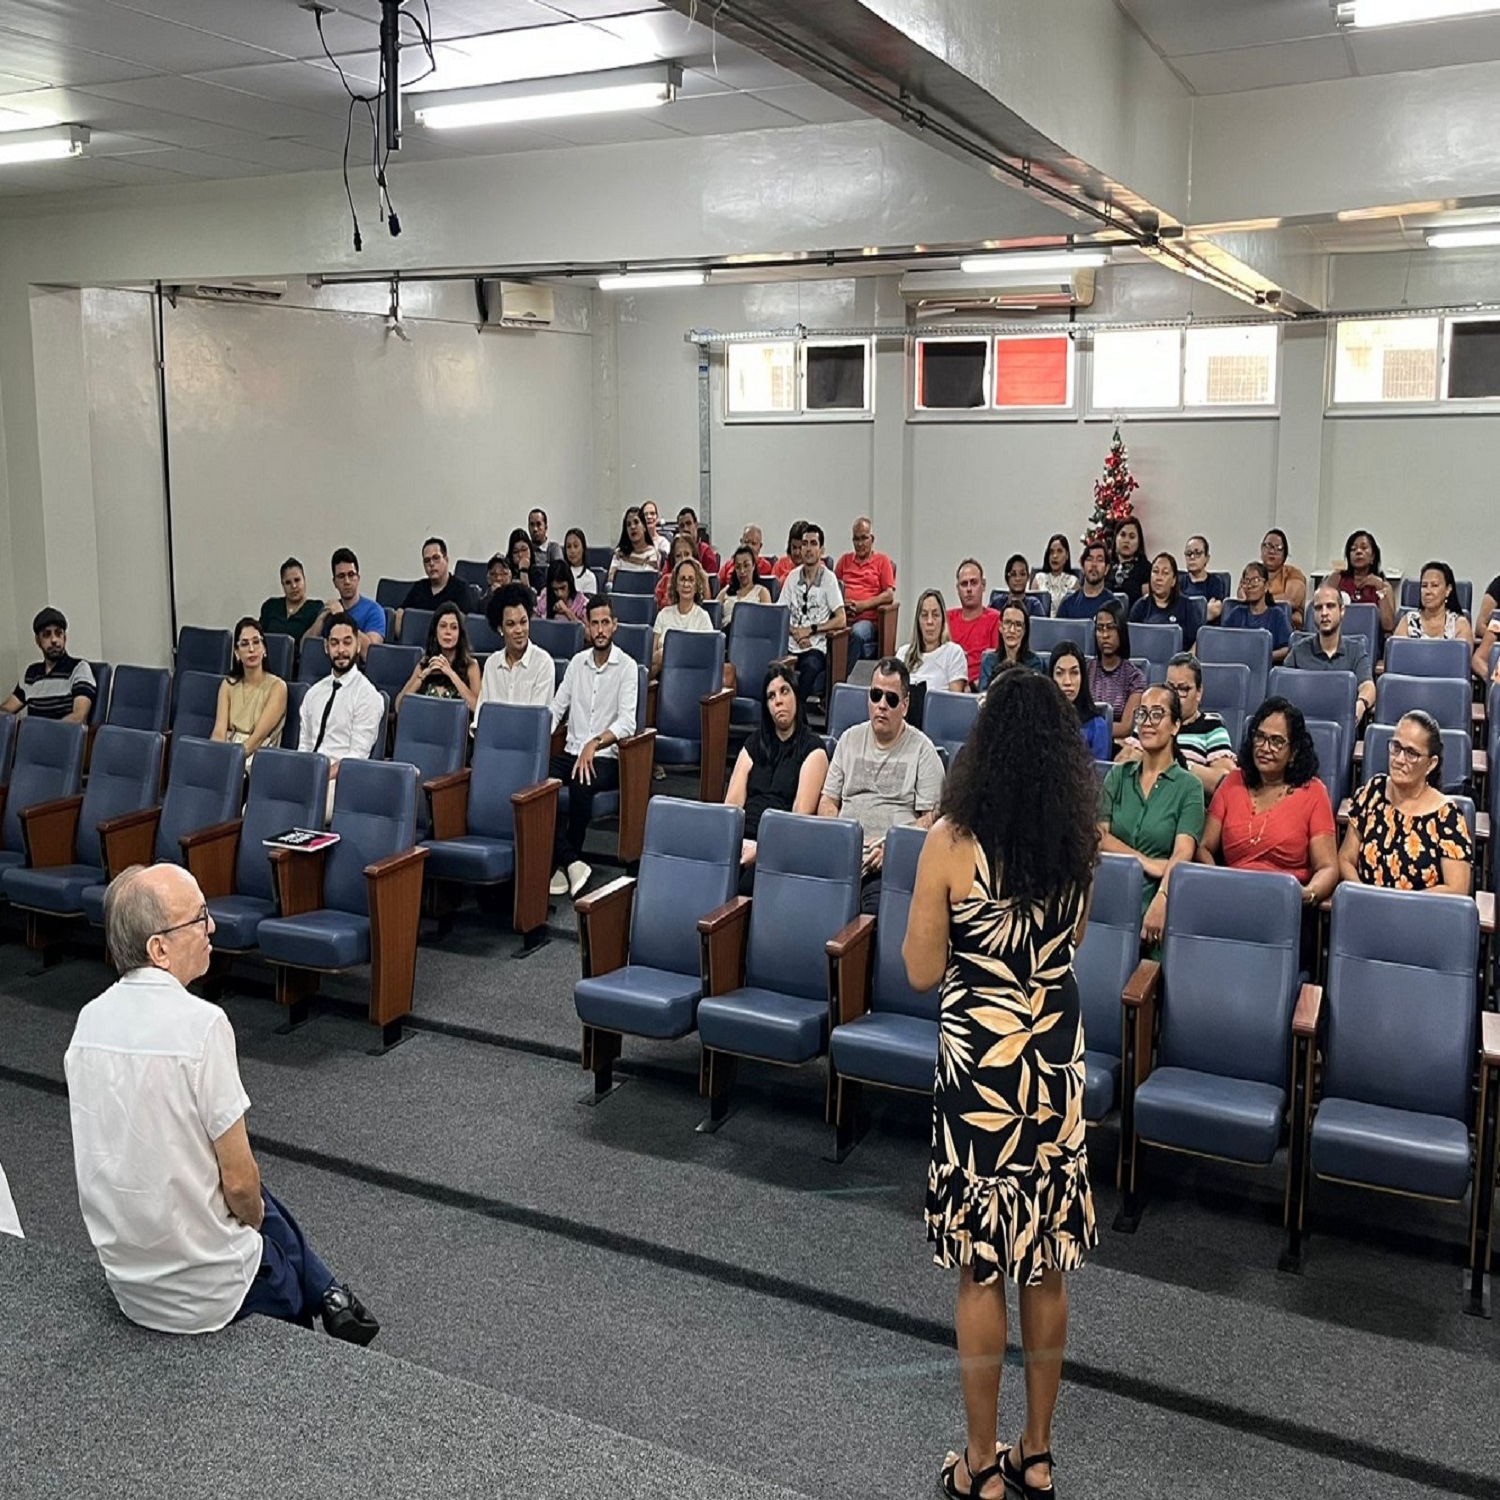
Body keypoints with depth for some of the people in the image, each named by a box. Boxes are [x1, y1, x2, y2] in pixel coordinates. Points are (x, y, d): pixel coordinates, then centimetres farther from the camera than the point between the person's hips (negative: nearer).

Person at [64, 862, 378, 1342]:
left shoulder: (89, 1020, -3)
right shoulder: (201, 1023, -24)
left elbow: (129, 1149, 9)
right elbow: (238, 1179, -20)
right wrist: (253, 1216, 3)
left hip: (124, 1276, 6)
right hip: (201, 1291, -6)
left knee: (261, 1205, 29)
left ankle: (332, 1303, 40)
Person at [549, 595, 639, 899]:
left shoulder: (626, 666, -2)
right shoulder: (577, 662, 13)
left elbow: (627, 722, -13)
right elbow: (556, 708, 12)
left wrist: (595, 743, -29)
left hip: (606, 756, -4)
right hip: (572, 751, 4)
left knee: (581, 787, -36)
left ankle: (562, 862, -16)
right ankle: (571, 860, -26)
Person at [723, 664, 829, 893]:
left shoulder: (812, 749, 8)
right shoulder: (754, 744, 23)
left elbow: (801, 815, -5)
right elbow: (732, 804, 12)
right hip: (742, 838, 4)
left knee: (747, 882, -37)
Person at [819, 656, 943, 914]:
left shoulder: (922, 749, 8)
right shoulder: (850, 739, 20)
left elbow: (929, 817, 2)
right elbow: (828, 801, 20)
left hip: (892, 861, -3)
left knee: (877, 903, -34)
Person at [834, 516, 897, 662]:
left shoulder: (882, 560, 14)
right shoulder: (845, 560, 25)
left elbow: (889, 595, 4)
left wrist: (862, 605, -7)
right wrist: (842, 602, -3)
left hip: (868, 619, -2)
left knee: (857, 633, -39)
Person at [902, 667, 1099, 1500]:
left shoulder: (953, 840, -16)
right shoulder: (1078, 838, -2)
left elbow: (922, 971, -9)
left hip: (982, 1056, -4)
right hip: (1055, 1054, 5)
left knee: (982, 1268, 9)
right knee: (1047, 1261, 16)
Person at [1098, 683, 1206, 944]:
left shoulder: (1189, 786, 5)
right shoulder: (1118, 775, 16)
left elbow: (1182, 853, -9)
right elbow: (1099, 836, 5)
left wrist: (1161, 902, -27)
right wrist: (1148, 863, -11)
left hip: (1154, 897, -2)